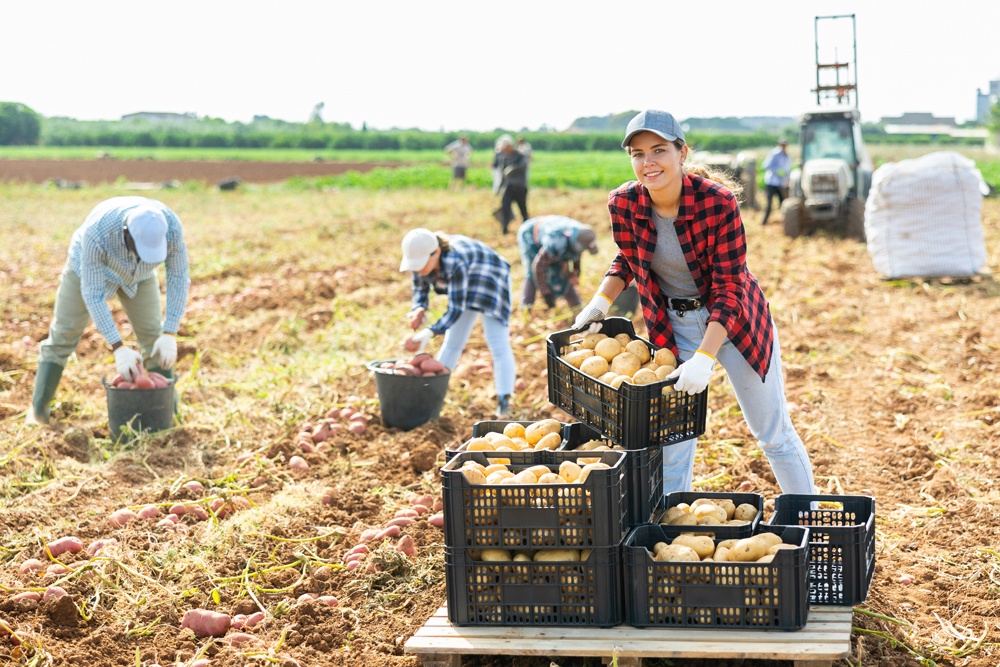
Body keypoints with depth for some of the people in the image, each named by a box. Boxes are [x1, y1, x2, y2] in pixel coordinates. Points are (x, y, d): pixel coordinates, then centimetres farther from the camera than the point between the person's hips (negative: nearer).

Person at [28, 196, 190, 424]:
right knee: (63, 335, -1)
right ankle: (39, 411, 13)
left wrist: (170, 335, -32)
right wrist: (118, 348, -42)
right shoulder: (97, 233, -45)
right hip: (87, 267, -2)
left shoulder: (171, 226, -37)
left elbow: (178, 277, -25)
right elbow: (92, 293, -37)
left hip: (136, 274, 3)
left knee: (154, 337, -2)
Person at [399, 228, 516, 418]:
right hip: (467, 286, 7)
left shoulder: (455, 263, -42)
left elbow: (456, 309, -40)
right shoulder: (421, 257, -21)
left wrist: (429, 333, -49)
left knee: (497, 343, -16)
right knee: (452, 343, 8)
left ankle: (504, 402, -21)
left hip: (491, 282, -7)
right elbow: (420, 288, -7)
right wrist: (419, 309, -28)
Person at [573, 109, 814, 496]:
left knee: (774, 434, 10)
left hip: (734, 319, -2)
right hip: (672, 326, 3)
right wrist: (600, 302, -7)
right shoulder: (623, 203, -15)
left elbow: (729, 289, -25)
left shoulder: (718, 201, -26)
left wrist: (704, 357, -33)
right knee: (671, 444, 6)